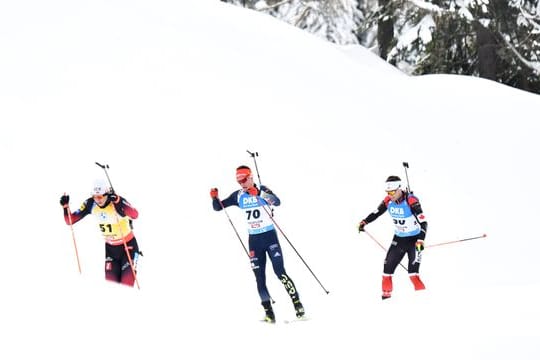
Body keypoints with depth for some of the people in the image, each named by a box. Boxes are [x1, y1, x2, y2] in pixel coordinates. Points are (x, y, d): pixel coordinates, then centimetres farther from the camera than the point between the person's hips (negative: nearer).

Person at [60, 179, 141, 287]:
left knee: (127, 282, -10)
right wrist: (65, 206, -26)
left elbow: (135, 215, -48)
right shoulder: (90, 204, -12)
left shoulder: (118, 201, -27)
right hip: (110, 247, 5)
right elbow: (70, 220, -7)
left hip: (128, 245, -5)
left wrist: (118, 202, -61)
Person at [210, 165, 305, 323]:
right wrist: (215, 198, -11)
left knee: (280, 272, -13)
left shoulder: (262, 190, -6)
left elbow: (277, 202, -25)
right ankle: (269, 313, 3)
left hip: (270, 236, -4)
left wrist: (260, 194, -38)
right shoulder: (238, 196, 6)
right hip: (254, 240, 4)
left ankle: (297, 304, -6)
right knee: (260, 279, 0)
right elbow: (218, 207, 11)